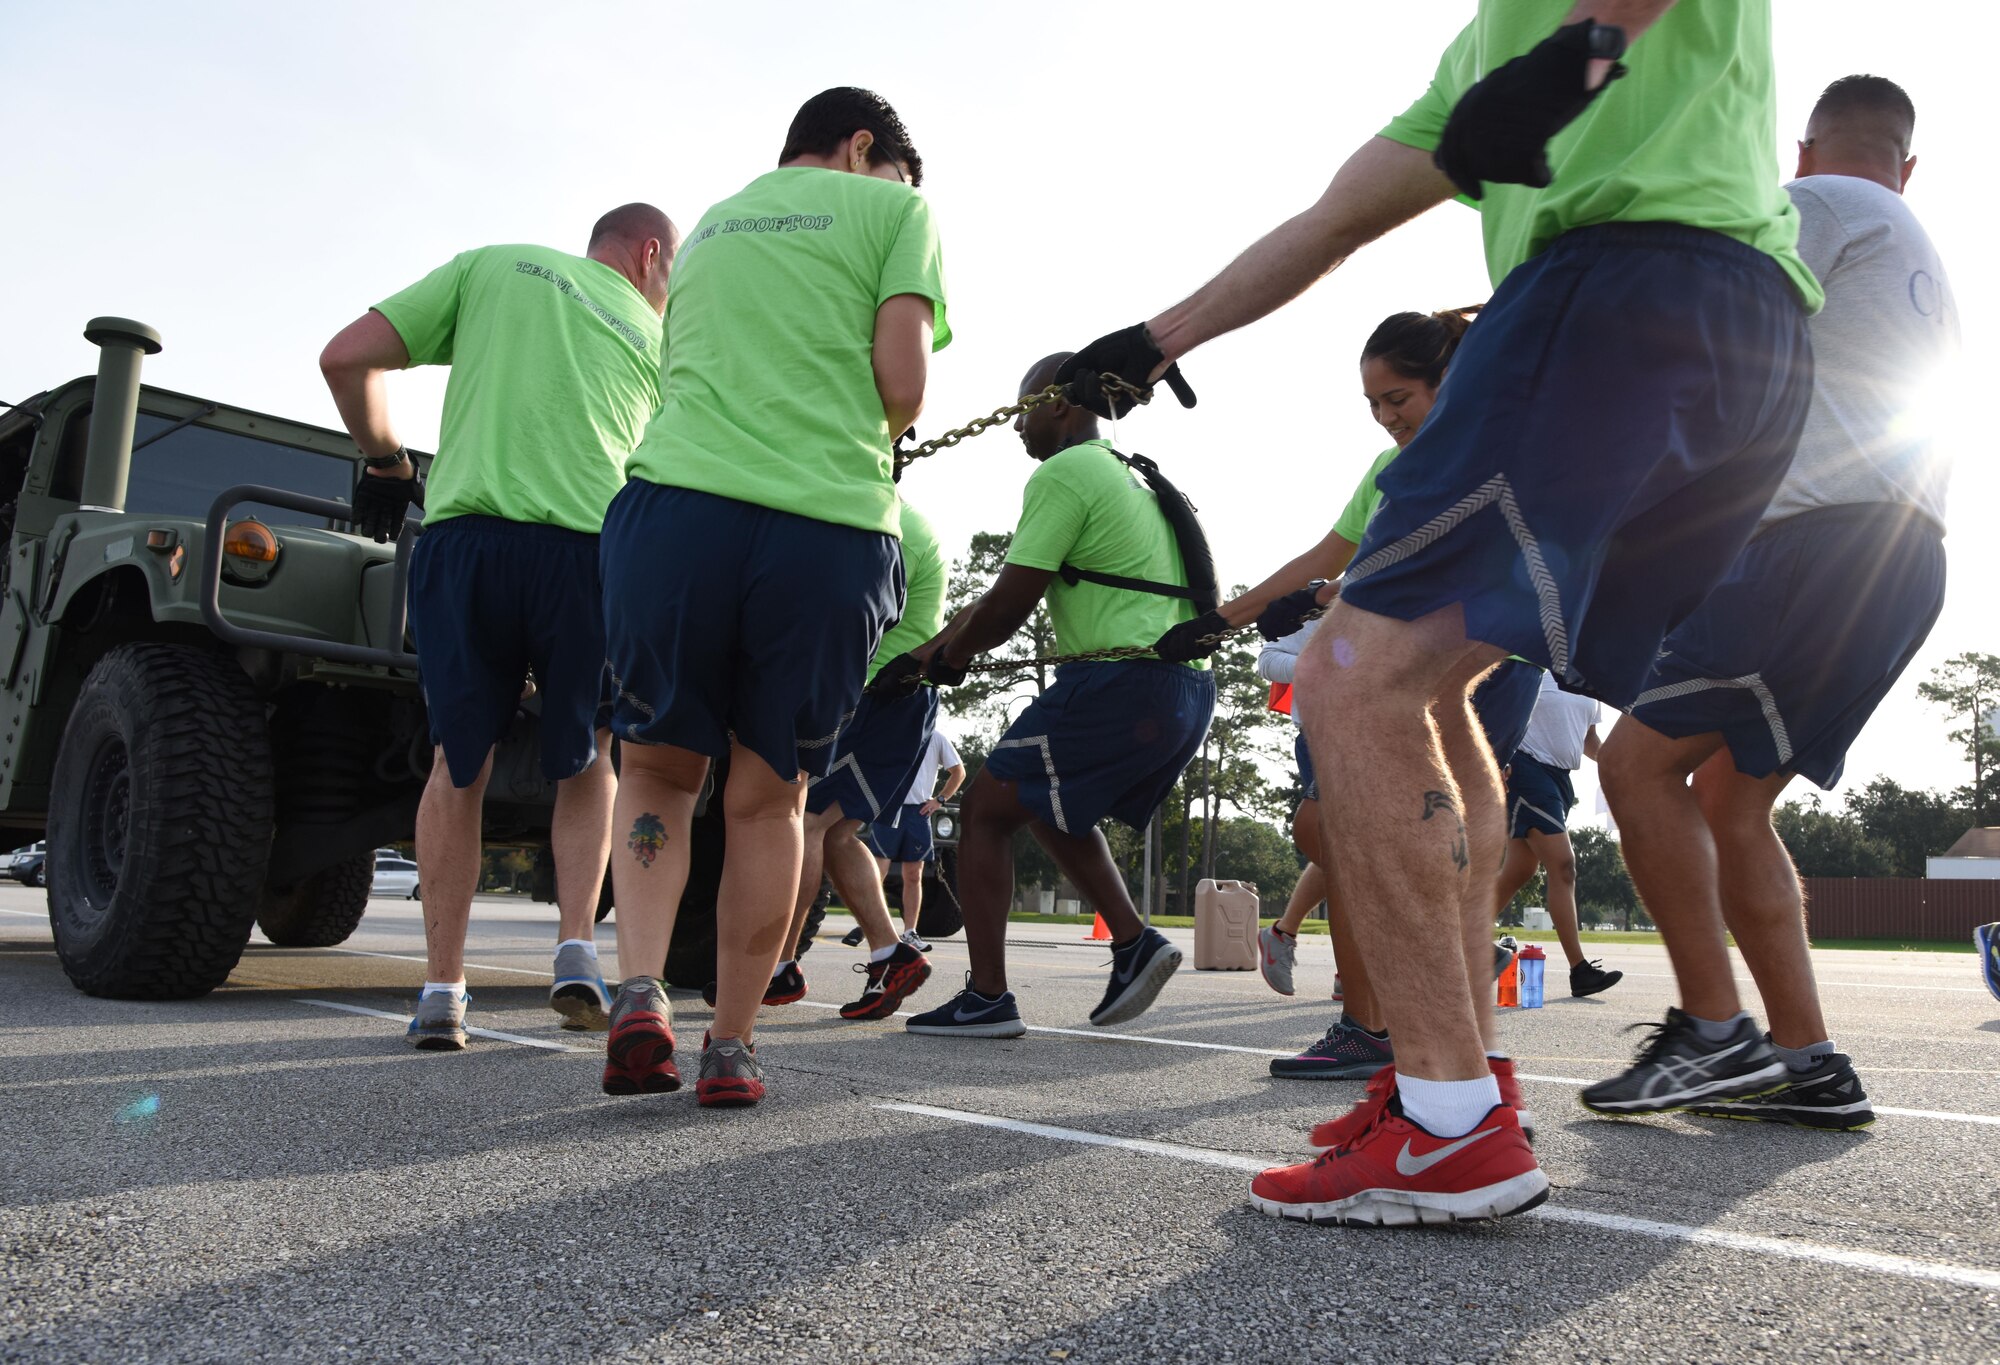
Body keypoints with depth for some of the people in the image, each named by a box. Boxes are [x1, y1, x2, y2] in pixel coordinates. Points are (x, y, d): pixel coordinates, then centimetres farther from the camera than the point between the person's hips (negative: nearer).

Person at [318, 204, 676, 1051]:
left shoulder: (489, 268, 20)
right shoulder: (657, 337, 20)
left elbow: (345, 357, 12)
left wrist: (383, 461, 24)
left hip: (463, 536, 1)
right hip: (588, 549, 0)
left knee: (460, 763, 14)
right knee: (587, 762, 20)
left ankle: (442, 990, 11)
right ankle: (577, 950, 5)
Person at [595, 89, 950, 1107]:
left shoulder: (708, 228, 28)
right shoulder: (892, 207, 13)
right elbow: (902, 390, 1)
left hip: (679, 501, 3)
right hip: (833, 527, -2)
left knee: (659, 767, 18)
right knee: (768, 794, 11)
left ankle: (640, 993, 0)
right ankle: (731, 1047, 14)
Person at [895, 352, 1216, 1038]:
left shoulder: (1062, 473, -5)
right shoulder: (1129, 476, 25)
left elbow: (1009, 606, -10)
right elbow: (1015, 595, 27)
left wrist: (948, 655, 7)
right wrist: (966, 627, 22)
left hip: (1120, 684, -10)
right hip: (1188, 691, 10)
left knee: (984, 809, 2)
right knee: (1048, 805, 27)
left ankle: (986, 997, 0)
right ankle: (1133, 940, 15)